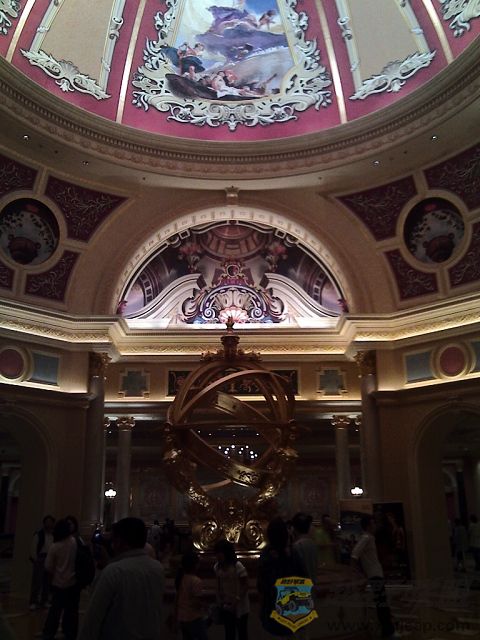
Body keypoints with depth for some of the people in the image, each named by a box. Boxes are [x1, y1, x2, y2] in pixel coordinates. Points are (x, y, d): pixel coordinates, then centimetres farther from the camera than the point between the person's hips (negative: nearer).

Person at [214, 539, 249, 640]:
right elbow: (219, 585, 7)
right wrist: (219, 600, 2)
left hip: (240, 606, -5)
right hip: (226, 606, 5)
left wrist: (237, 599, -23)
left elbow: (245, 586, -17)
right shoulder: (217, 567, -4)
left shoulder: (238, 567, -23)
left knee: (242, 631, 11)